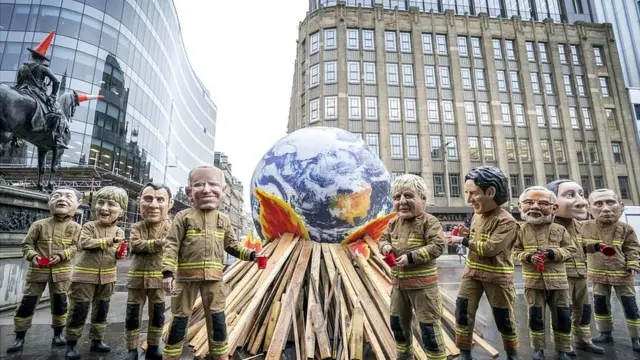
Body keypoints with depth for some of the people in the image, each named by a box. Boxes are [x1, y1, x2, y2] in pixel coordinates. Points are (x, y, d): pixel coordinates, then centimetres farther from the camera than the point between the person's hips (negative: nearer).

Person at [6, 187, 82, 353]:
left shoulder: (75, 227, -3)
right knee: (27, 302, 5)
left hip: (61, 271, 0)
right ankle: (20, 337, 23)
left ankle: (58, 334, 24)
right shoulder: (39, 224, -4)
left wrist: (61, 255, -21)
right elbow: (27, 244, 0)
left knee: (60, 303, 8)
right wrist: (33, 256, -17)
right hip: (37, 270, 0)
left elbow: (74, 247, -5)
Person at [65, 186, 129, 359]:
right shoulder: (89, 226, -10)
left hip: (107, 277, 4)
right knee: (78, 311, 3)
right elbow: (85, 243, -26)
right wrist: (108, 240, -26)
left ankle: (96, 341, 30)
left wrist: (120, 254, -9)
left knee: (102, 310, 14)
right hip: (85, 275, -4)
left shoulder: (119, 231, 2)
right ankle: (71, 344, 20)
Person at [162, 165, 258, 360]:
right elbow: (172, 245, -7)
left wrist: (250, 254, -2)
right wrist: (167, 271, -16)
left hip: (213, 277, 3)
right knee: (180, 316, 11)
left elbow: (232, 245, 11)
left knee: (217, 316, 11)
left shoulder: (223, 220, 6)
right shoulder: (184, 216, -5)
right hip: (187, 275, -2)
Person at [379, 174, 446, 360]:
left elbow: (437, 246, -23)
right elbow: (383, 239, 14)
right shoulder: (394, 223, 3)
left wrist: (411, 257, -28)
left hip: (423, 283, -7)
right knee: (398, 322, 21)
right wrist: (385, 246, -10)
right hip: (399, 282, 7)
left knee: (428, 325, 3)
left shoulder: (429, 222, -15)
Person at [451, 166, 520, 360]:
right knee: (463, 312, 4)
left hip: (497, 276, -6)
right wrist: (467, 234, -1)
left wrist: (464, 241, -19)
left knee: (504, 318, 12)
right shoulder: (477, 215, 4)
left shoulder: (506, 220, -19)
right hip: (472, 272, 6)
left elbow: (491, 248, -28)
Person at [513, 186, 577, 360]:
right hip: (533, 281, -1)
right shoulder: (522, 231, -3)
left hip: (557, 280, 1)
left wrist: (554, 253, -14)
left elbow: (570, 249, 3)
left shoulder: (559, 229, 0)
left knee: (563, 317, 10)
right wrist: (528, 257, -17)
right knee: (535, 316, 6)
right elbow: (516, 252, 2)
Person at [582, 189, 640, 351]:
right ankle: (605, 333, 24)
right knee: (600, 304, 9)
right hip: (599, 274, 2)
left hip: (622, 274, -1)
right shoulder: (585, 227, -6)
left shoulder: (625, 229, -7)